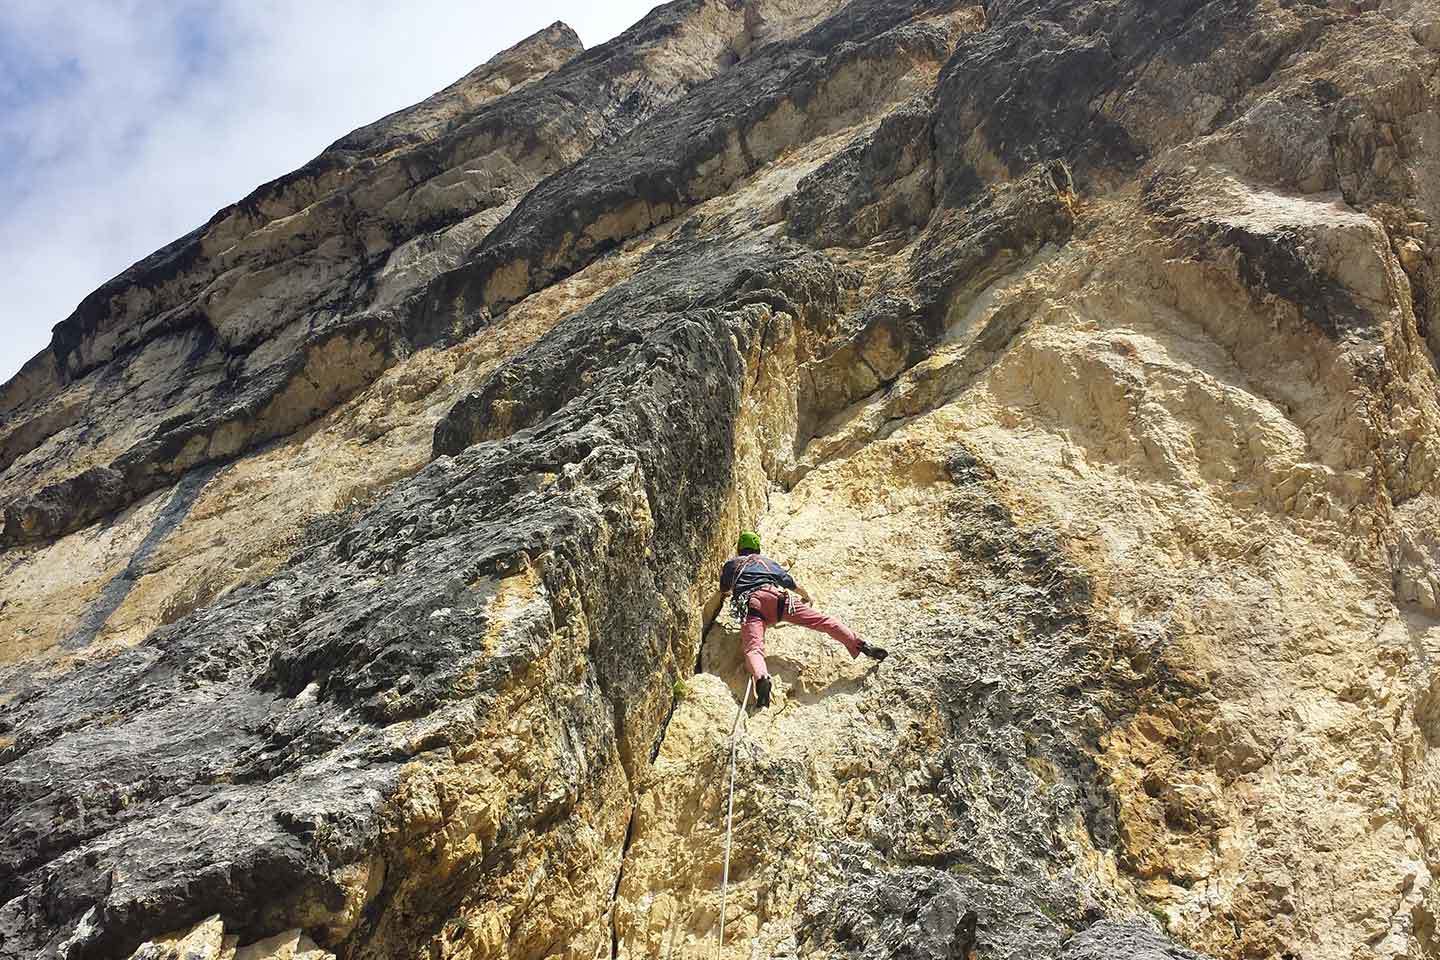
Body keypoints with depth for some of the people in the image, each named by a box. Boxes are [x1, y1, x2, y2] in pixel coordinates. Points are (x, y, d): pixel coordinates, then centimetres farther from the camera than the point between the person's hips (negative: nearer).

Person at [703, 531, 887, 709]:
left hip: (749, 604, -2)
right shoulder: (767, 561, 38)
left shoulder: (731, 564, 35)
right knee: (821, 619, -1)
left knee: (753, 648, -23)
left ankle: (761, 678, -53)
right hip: (775, 596, 2)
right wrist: (807, 599, 66)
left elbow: (722, 591, 48)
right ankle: (859, 645, -15)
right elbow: (794, 584, 46)